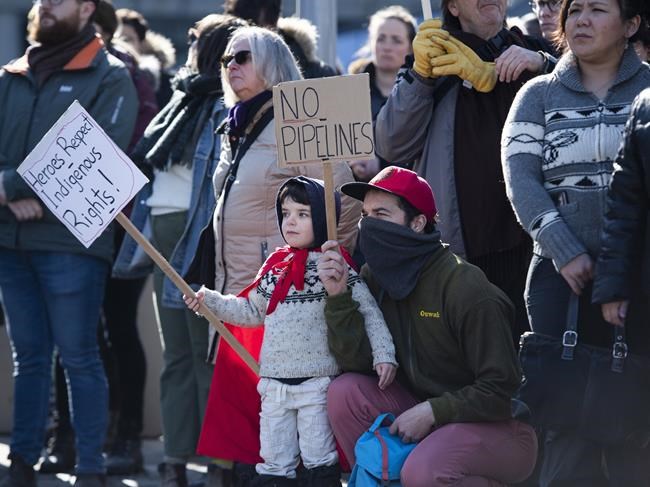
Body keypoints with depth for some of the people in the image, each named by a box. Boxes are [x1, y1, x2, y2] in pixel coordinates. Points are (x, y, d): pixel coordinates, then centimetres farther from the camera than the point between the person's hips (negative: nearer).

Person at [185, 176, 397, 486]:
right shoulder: (275, 266, 11)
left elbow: (369, 314, -7)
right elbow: (253, 311, 22)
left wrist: (384, 356, -16)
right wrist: (210, 302, 15)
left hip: (317, 382, -5)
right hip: (274, 383, 5)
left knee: (319, 460, -2)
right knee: (273, 462, 8)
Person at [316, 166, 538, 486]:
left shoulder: (465, 288, -21)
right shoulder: (376, 277, -1)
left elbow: (501, 388, -19)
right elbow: (356, 362, -8)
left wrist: (432, 411, -22)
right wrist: (338, 295, -17)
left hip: (499, 424, -7)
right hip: (425, 413, 7)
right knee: (345, 392, -14)